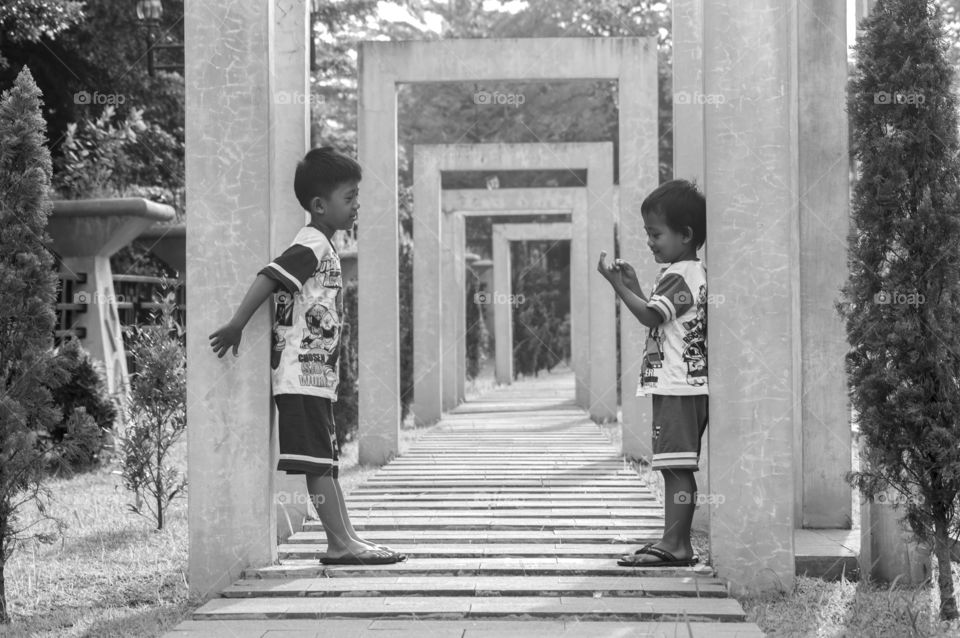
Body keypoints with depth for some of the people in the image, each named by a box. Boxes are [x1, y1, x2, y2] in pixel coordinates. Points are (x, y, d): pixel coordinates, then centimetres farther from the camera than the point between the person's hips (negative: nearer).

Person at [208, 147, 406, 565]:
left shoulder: (322, 248, 18)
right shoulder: (313, 245, -13)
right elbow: (270, 277, -23)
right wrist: (236, 326, -28)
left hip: (316, 377, 10)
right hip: (303, 376, -10)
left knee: (327, 463, 11)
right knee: (318, 463, -7)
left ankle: (346, 540, 15)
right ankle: (341, 544, -6)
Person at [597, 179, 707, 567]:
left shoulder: (678, 276, -11)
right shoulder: (696, 273, 19)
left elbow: (650, 316, -19)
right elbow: (662, 317, 22)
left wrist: (618, 286, -15)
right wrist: (635, 287, 17)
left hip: (676, 385, -10)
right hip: (689, 385, 10)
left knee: (676, 466, -11)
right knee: (677, 467, 10)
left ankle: (675, 543, -12)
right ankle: (677, 542, 12)